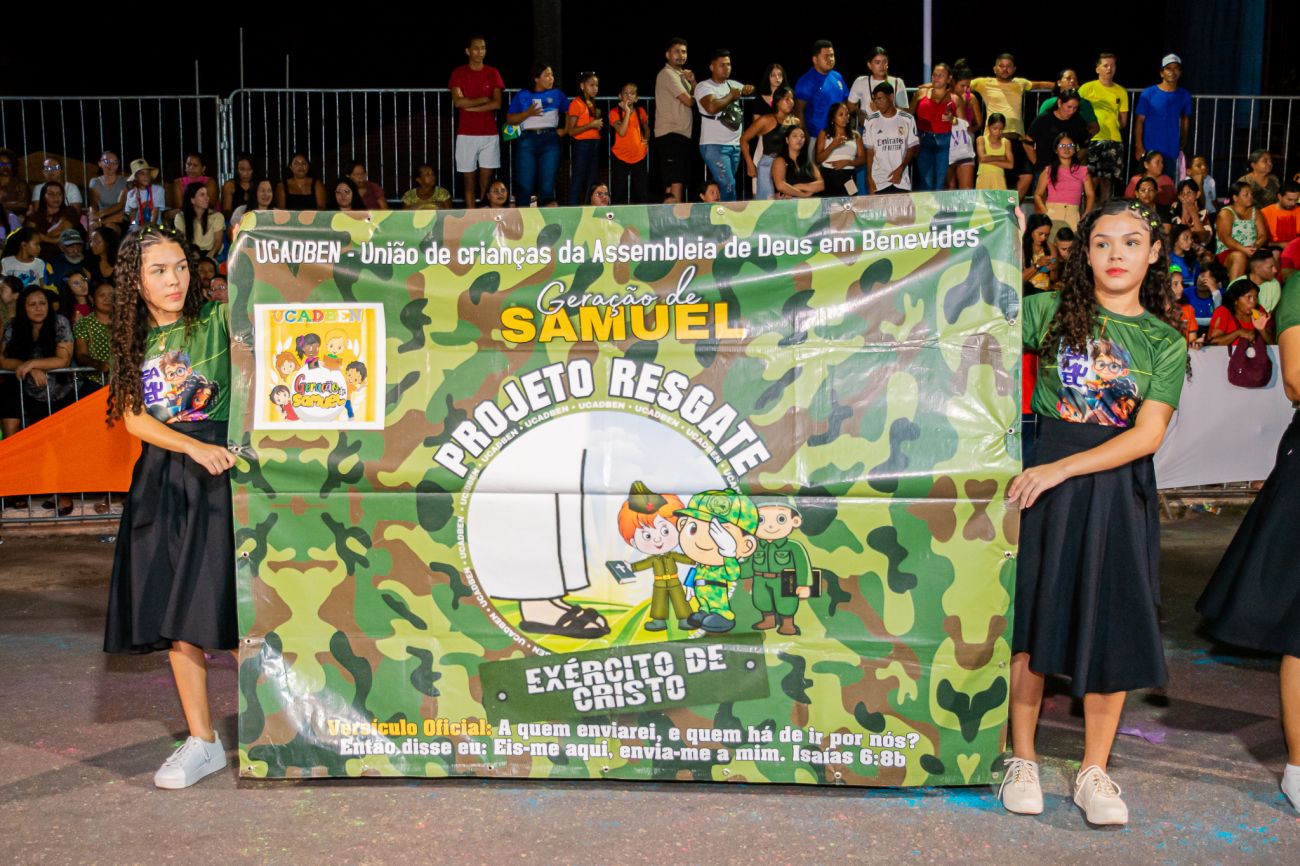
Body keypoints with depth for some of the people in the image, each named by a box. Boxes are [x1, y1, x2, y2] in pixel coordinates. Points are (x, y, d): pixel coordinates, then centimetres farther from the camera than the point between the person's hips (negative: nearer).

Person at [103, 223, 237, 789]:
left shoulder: (217, 320, 0)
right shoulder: (132, 343, 11)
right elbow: (134, 418, 2)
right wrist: (195, 448, -11)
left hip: (223, 472, -5)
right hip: (163, 480, 5)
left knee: (230, 607, -6)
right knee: (174, 616, 6)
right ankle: (202, 742, 17)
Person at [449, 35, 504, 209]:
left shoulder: (493, 73, 7)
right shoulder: (458, 73, 4)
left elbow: (497, 104, -4)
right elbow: (458, 102, -9)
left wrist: (470, 107, -8)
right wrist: (484, 99, -6)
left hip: (489, 134, 1)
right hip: (466, 134, -1)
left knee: (486, 182, -1)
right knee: (469, 180, 1)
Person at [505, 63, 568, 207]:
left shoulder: (557, 94, 14)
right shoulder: (522, 95, 12)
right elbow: (509, 119, 8)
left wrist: (565, 129, 6)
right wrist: (528, 113, -5)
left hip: (550, 140, 1)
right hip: (527, 140, 0)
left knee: (547, 185, -6)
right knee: (524, 185, -7)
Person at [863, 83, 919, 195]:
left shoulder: (907, 119, 2)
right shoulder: (871, 121, 3)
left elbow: (912, 148, 4)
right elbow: (869, 151, 4)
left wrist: (900, 169, -10)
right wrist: (869, 178, -3)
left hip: (902, 181, 0)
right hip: (879, 182, 0)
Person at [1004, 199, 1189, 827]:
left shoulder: (1165, 341, 4)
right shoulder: (1051, 311, 4)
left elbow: (1147, 435, -6)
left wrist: (1062, 469, -16)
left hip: (1118, 485, 1)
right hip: (1045, 478, -1)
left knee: (1111, 627, 4)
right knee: (1033, 616, 3)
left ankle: (1094, 774, 19)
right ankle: (1022, 760, 19)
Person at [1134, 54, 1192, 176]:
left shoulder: (1184, 96, 7)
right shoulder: (1148, 94, -2)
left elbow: (1185, 121, 16)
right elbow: (1139, 121, -3)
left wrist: (1183, 146, 11)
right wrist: (1139, 147, -10)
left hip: (1171, 152, 3)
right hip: (1149, 151, -3)